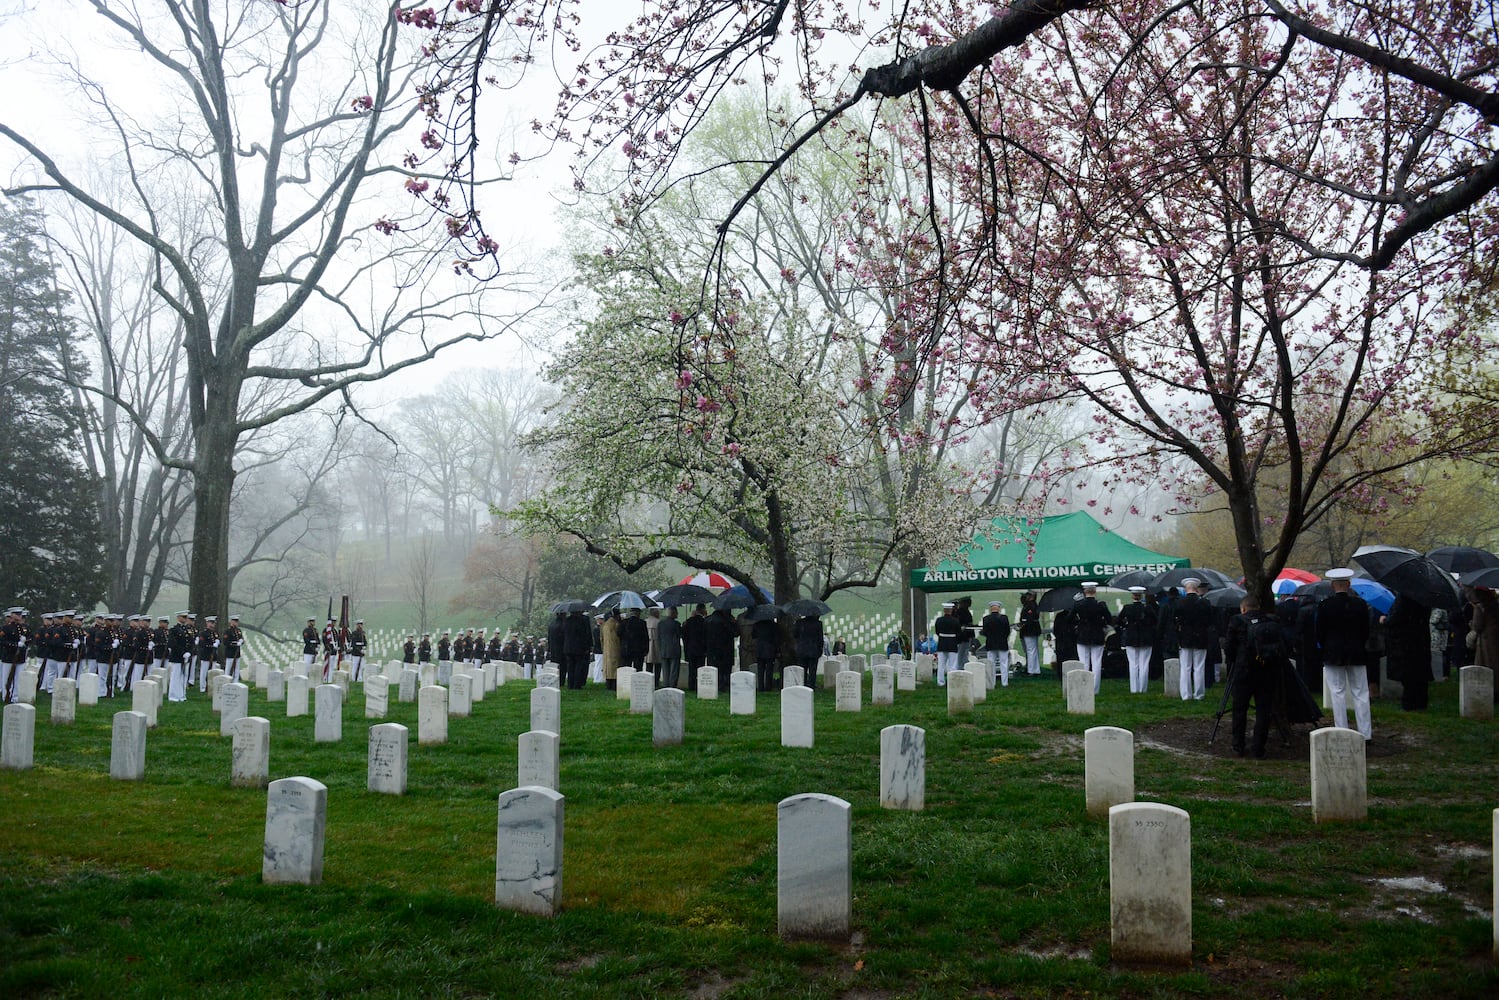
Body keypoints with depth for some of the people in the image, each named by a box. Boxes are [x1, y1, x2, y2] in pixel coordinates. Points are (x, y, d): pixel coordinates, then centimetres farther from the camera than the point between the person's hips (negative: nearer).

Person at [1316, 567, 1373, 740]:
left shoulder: (1324, 605, -10)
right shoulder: (1360, 604, -4)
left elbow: (1319, 632, -3)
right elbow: (1366, 631, 3)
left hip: (1333, 655, -2)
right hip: (1357, 654, 2)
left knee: (1338, 694, 3)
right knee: (1360, 693, 9)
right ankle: (1365, 733, 11)